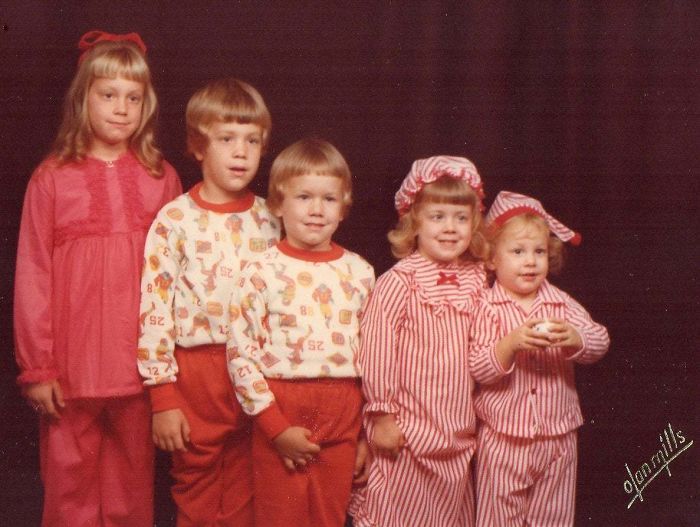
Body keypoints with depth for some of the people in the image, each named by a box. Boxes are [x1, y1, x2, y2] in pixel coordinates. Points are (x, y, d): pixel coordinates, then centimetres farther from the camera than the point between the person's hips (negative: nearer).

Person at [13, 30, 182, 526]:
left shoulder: (161, 178, 4)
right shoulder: (53, 178, -1)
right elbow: (33, 278, -1)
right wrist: (36, 367, -3)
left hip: (141, 364, 1)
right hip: (72, 363, -1)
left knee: (133, 485, 12)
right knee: (70, 486, 7)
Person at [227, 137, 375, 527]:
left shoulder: (359, 273, 4)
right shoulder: (263, 272, -6)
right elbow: (240, 352, -9)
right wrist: (276, 427, -11)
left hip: (342, 421, 3)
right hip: (279, 413, -3)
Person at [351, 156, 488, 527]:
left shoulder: (477, 281, 5)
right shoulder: (398, 283, -13)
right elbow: (377, 349, -15)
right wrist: (382, 415, -13)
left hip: (459, 437, 6)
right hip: (410, 436, -6)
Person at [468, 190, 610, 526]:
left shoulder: (562, 303, 2)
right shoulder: (488, 308, -7)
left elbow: (600, 341, -7)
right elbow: (477, 369, -13)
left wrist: (575, 338, -28)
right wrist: (510, 344, -29)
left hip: (557, 436, 3)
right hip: (503, 438, -3)